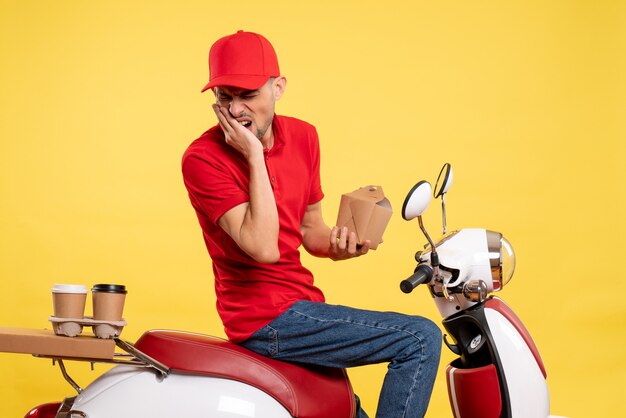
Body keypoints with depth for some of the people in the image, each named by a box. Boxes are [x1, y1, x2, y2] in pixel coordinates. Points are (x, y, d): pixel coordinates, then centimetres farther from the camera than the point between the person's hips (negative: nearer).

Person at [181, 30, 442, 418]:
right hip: (266, 318, -8)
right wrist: (254, 156, -24)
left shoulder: (303, 136, 6)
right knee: (421, 339, -13)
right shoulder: (203, 158, -15)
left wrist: (336, 245, -5)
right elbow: (263, 248, -24)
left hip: (297, 305, 8)